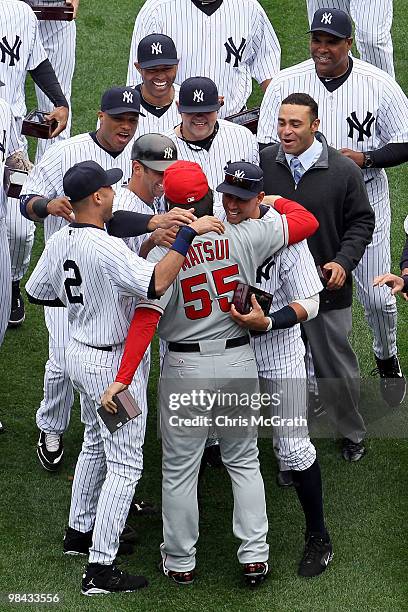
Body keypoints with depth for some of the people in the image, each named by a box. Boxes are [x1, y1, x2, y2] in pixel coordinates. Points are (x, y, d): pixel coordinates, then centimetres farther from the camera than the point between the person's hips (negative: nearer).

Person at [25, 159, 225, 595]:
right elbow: (156, 284, -40)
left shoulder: (59, 242, 0)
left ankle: (80, 531, 41)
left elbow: (36, 293, 13)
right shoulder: (105, 248, -27)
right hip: (111, 362, -9)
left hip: (79, 351, 9)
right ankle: (100, 568, -5)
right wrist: (187, 235, -36)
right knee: (125, 463, -3)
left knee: (95, 445, 27)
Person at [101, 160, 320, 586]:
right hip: (240, 362, 3)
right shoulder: (243, 237, -11)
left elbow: (146, 319, -23)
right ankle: (254, 555, 18)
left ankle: (180, 561, 21)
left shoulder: (163, 253, -16)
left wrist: (122, 380, -25)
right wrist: (272, 199, 14)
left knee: (179, 469, 11)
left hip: (186, 370, -3)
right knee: (243, 461, 19)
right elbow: (307, 221, -3)